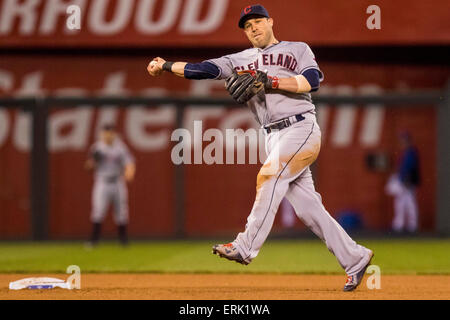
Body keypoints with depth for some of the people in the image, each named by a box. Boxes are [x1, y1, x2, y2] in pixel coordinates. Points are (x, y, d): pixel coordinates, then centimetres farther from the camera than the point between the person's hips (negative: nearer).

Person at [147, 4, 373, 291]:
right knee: (307, 207, 0)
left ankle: (246, 247, -26)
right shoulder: (240, 60, 18)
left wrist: (270, 81, -18)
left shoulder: (298, 50, 6)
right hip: (274, 137, 5)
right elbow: (205, 69, 8)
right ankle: (355, 258, 5)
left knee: (269, 177, -23)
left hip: (301, 129, -5)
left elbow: (313, 80, -11)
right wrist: (166, 66, -2)